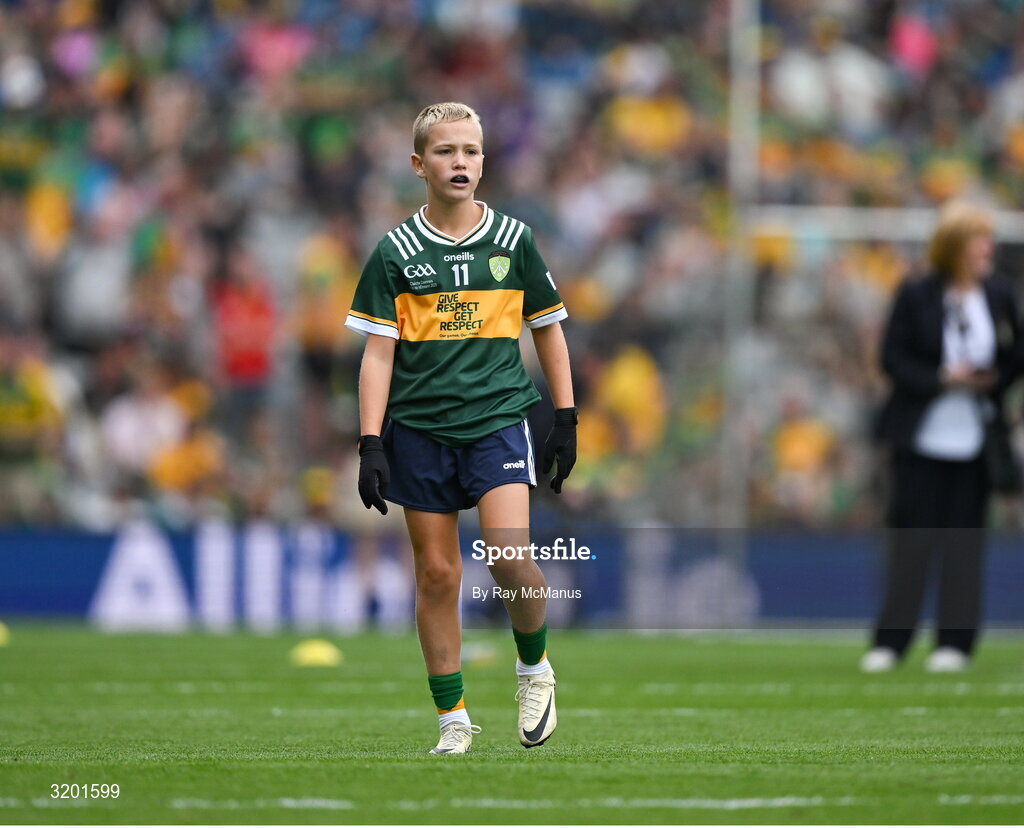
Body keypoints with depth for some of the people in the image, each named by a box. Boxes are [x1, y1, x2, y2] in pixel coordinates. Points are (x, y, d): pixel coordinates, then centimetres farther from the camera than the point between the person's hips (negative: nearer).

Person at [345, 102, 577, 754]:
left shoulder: (513, 239, 5)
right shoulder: (396, 251, 2)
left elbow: (548, 330, 14)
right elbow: (379, 353, 1)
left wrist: (566, 420, 10)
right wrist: (371, 445, -6)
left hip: (499, 417, -1)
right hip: (420, 430, 1)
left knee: (509, 553, -19)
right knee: (436, 573, 3)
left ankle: (535, 665, 8)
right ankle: (453, 719, 13)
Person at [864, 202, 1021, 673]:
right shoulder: (915, 296, -4)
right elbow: (893, 358, -5)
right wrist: (942, 379, -16)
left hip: (975, 439, 2)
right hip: (922, 436, -2)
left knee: (964, 540, 3)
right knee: (912, 537, -2)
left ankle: (955, 641, 10)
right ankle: (890, 640, 3)